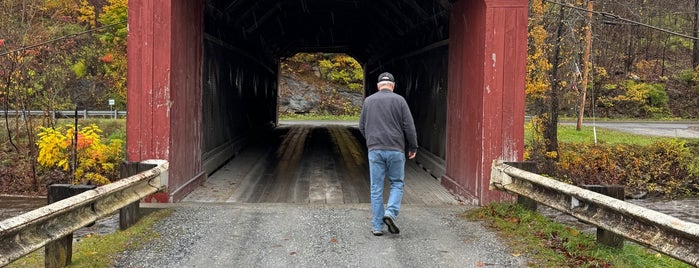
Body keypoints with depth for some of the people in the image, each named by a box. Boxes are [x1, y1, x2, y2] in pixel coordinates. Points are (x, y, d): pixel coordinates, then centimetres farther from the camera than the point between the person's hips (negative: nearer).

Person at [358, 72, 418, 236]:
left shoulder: (368, 101, 9)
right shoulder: (399, 100, 1)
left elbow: (362, 127, 13)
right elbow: (409, 126, -2)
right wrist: (413, 147, 8)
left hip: (374, 150, 2)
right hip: (395, 149, -2)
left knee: (376, 188, 5)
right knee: (397, 183, 12)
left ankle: (377, 226, 6)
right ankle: (390, 213, -9)